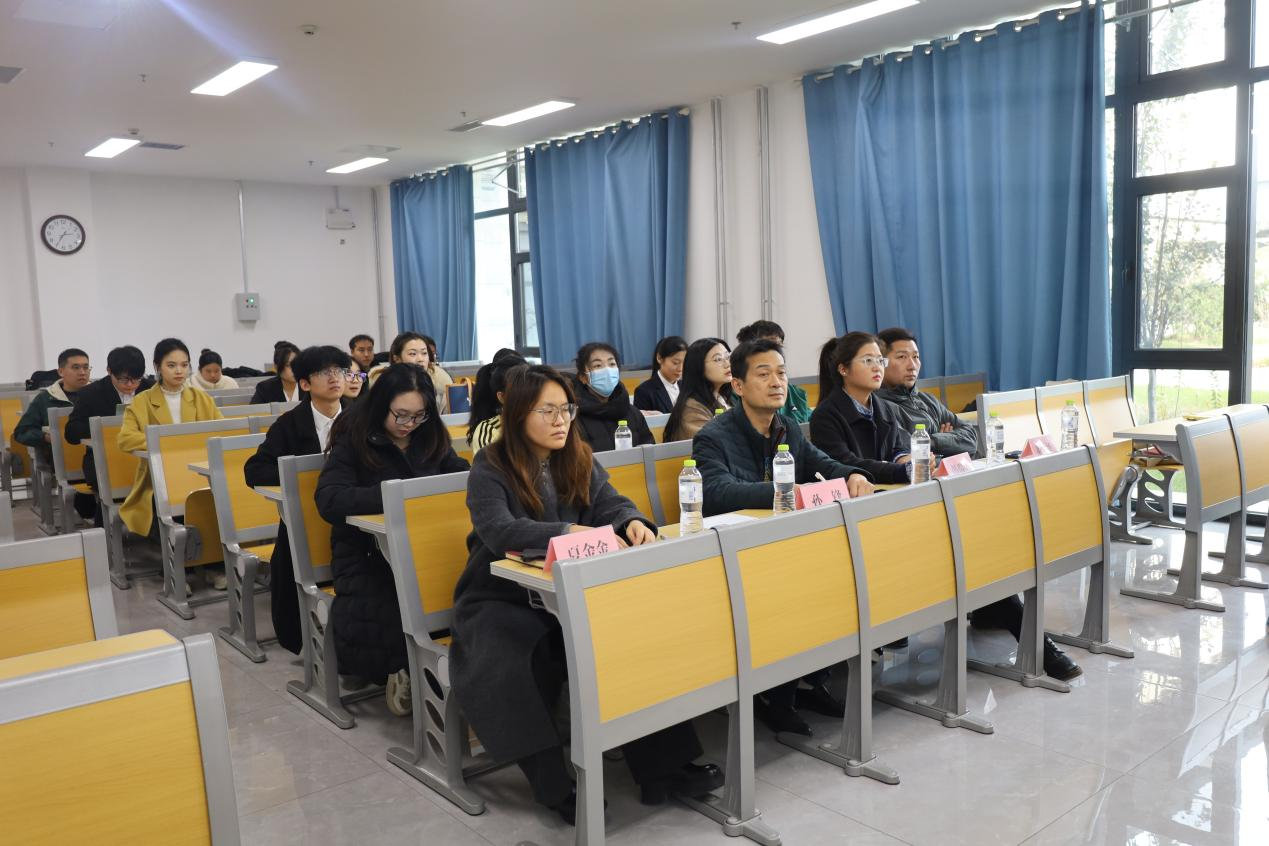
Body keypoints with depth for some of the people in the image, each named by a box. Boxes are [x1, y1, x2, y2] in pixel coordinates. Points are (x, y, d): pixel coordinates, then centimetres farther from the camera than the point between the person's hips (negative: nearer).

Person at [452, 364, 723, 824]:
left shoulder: (579, 460, 6)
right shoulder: (490, 469, -12)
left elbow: (613, 505, -2)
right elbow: (501, 532, -27)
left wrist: (632, 523, -27)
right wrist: (571, 532, -37)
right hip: (500, 600, -4)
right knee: (510, 663, -34)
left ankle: (661, 763, -13)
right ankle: (554, 785, -20)